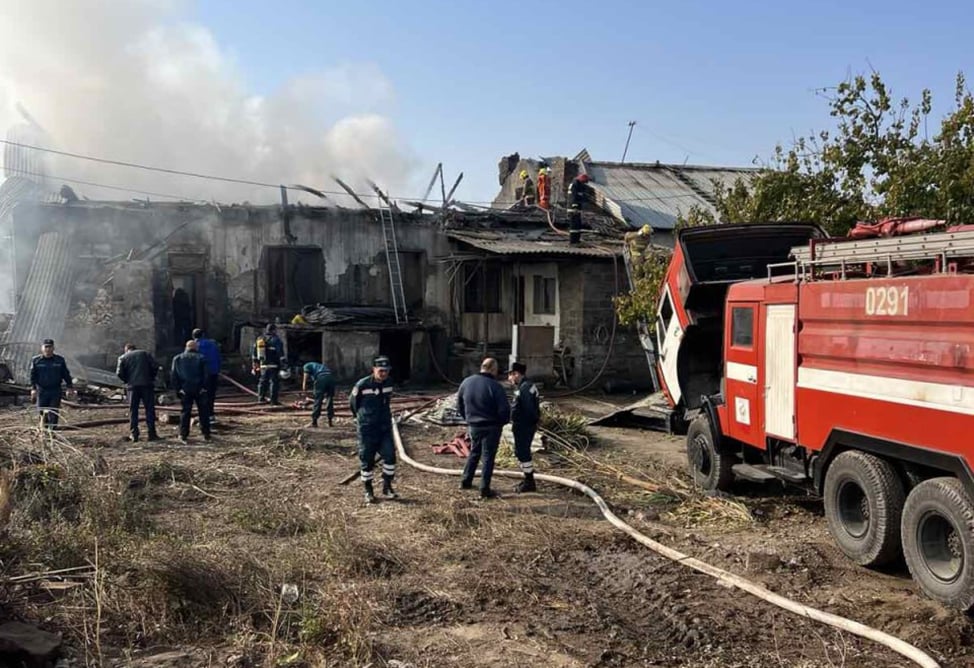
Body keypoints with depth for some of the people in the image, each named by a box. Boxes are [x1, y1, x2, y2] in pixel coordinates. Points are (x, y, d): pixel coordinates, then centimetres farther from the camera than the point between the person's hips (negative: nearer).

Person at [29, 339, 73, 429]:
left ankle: (52, 429, 3)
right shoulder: (36, 361, 2)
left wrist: (69, 387, 4)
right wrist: (33, 388, -7)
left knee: (53, 412, -2)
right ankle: (46, 427, 26)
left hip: (55, 391, 0)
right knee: (41, 411, 5)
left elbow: (66, 374, 8)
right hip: (42, 390, 1)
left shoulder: (60, 360, 3)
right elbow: (33, 376, 2)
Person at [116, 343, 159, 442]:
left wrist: (127, 380, 13)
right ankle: (152, 434, 0)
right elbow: (155, 367, -1)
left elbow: (119, 373, -2)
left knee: (133, 411, 8)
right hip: (147, 385, 0)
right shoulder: (146, 353, 10)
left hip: (133, 386, 1)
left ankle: (134, 435, 6)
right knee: (149, 409, 3)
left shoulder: (123, 357, 9)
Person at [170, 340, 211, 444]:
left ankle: (183, 435, 1)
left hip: (185, 390, 1)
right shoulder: (201, 358, 0)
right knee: (203, 412, 7)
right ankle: (206, 434, 9)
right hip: (199, 389, -1)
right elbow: (206, 374, -6)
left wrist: (177, 389, 5)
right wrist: (204, 387, 0)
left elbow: (173, 376, 3)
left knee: (185, 412, 6)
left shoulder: (177, 358, 7)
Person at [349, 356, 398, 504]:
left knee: (390, 456, -5)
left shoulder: (389, 384, -1)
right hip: (367, 430, -4)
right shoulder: (362, 385, -16)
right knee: (367, 460, 4)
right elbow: (352, 403, 2)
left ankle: (387, 487, 10)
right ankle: (368, 491, 19)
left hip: (385, 428, 4)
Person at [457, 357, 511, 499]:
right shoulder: (494, 386, -20)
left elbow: (459, 405, 11)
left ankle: (466, 481, 29)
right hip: (491, 427, -5)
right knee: (488, 457, 3)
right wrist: (502, 422, 0)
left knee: (474, 453, 23)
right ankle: (485, 489, 5)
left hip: (473, 426, 5)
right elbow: (504, 409, -20)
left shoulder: (466, 382, 0)